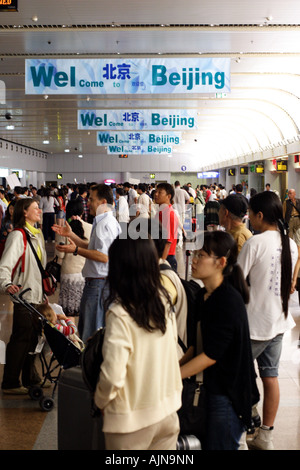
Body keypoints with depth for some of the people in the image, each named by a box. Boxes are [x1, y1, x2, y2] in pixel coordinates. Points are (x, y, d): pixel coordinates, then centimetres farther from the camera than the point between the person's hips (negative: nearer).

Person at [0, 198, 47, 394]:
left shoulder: (37, 235, 16)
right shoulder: (17, 235, -12)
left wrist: (45, 290, 23)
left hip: (37, 295, 8)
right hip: (23, 296, -8)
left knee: (33, 338, 14)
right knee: (20, 339, -4)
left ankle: (30, 378, 25)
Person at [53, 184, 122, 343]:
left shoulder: (105, 224, -18)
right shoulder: (104, 222, 16)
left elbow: (104, 256, -25)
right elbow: (92, 247, 21)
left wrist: (76, 250, -21)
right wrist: (70, 234, 18)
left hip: (98, 283, -11)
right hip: (96, 281, 11)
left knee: (92, 333, -3)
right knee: (85, 327, 20)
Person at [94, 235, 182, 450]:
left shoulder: (120, 314, -23)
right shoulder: (163, 301, -4)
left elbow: (113, 376, -23)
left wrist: (100, 400, -4)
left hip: (132, 419, -5)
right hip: (168, 411, 5)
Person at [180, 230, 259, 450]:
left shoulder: (229, 302, -20)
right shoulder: (203, 295, 7)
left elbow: (210, 355, -21)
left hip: (228, 394, -8)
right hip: (209, 386, 8)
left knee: (218, 445, 2)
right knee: (203, 444, 14)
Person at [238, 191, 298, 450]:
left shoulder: (255, 243, -18)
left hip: (255, 322, -7)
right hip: (279, 320, 7)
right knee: (270, 376, 12)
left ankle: (252, 417, 21)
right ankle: (266, 435, 20)